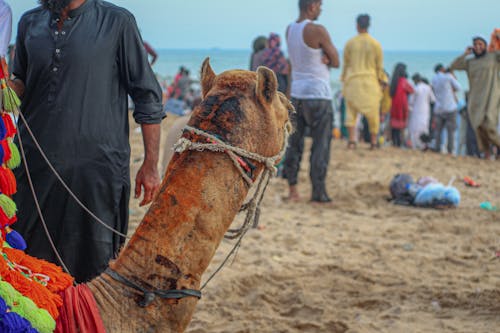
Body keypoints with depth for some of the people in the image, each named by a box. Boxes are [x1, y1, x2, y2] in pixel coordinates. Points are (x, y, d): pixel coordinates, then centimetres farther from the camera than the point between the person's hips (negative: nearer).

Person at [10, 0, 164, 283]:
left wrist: (150, 165, -4)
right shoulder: (30, 23, 10)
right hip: (35, 164, 4)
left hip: (98, 167, -4)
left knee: (93, 265, 4)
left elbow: (148, 97, -1)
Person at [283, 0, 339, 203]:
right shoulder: (317, 31, -14)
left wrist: (322, 57, -4)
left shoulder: (290, 30, 7)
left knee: (294, 143, 11)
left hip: (296, 93, 7)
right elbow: (336, 62, -6)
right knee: (321, 145, 1)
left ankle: (292, 188, 9)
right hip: (318, 95, -7)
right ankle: (318, 192, 2)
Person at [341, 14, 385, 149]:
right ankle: (374, 141, 8)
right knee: (373, 113, 7)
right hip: (370, 81, 0)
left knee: (351, 111, 4)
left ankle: (352, 139, -6)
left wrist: (344, 80, 17)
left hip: (352, 81, 0)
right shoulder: (375, 44, -1)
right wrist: (381, 81, 16)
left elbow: (345, 64, 6)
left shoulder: (350, 43, 1)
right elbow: (379, 67, 4)